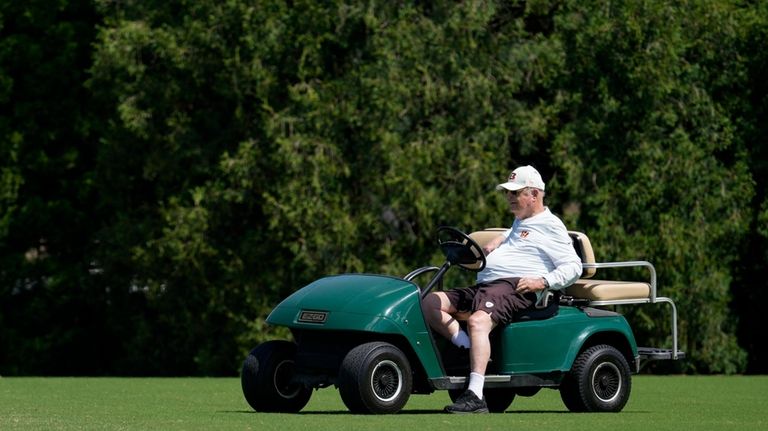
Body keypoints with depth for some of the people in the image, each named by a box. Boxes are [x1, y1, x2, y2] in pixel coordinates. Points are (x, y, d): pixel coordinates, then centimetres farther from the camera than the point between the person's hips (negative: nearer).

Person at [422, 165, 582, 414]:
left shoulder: (550, 226, 4)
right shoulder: (520, 222, 31)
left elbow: (573, 267, -3)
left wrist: (543, 281, -17)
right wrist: (496, 241, 31)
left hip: (515, 287, -10)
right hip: (483, 287, 10)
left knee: (478, 320, -38)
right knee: (430, 303, -7)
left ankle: (475, 397, -47)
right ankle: (468, 347, -26)